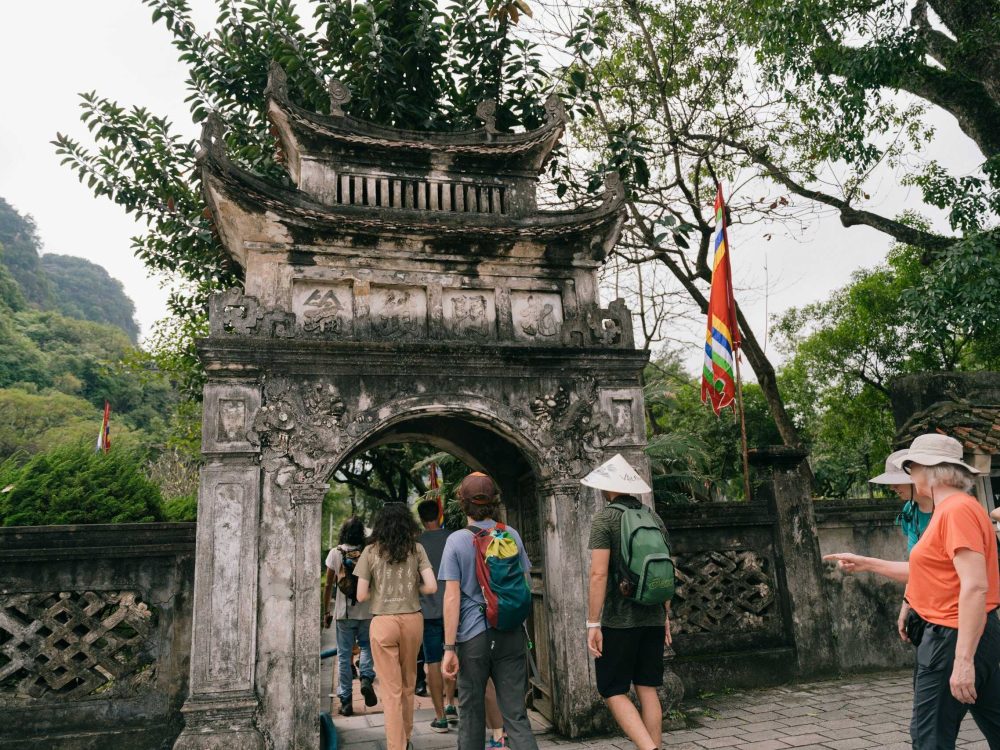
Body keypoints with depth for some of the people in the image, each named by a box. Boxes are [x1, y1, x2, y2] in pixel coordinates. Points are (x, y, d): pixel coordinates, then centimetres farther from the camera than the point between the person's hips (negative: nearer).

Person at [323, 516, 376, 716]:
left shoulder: (335, 553, -4)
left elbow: (329, 585, -1)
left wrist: (326, 611, 8)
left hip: (343, 612, 0)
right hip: (366, 611, 0)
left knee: (344, 655, 8)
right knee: (366, 647, 19)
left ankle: (346, 701, 10)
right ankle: (366, 678, -5)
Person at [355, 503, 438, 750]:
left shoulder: (371, 551, -2)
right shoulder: (416, 549, 0)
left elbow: (361, 595, -3)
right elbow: (431, 587, -6)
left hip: (383, 622, -2)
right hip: (412, 620, 2)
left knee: (391, 690, 6)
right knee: (408, 684, 21)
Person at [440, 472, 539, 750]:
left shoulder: (456, 540, -7)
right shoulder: (511, 535, 2)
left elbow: (452, 597, -10)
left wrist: (449, 648, -7)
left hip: (473, 636, -2)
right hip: (511, 634, 2)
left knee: (471, 712, 13)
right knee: (516, 714, 4)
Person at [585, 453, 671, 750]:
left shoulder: (605, 518, -10)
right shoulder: (654, 518, 8)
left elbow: (599, 574, -16)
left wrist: (593, 623, -14)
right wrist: (666, 616, 20)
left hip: (619, 620, -6)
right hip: (653, 618, 6)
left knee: (613, 691, 3)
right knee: (647, 689, 13)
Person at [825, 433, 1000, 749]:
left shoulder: (957, 510, -19)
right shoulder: (951, 509, 14)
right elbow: (929, 573, 21)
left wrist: (963, 660, -28)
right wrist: (866, 564, 23)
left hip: (956, 638, -10)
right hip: (972, 635, 10)